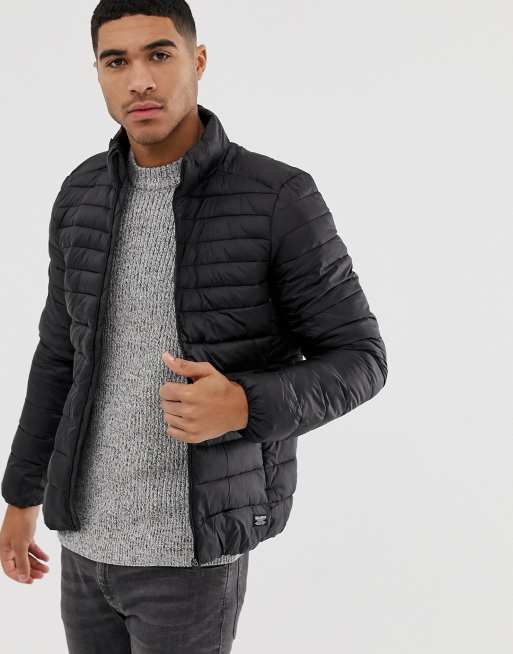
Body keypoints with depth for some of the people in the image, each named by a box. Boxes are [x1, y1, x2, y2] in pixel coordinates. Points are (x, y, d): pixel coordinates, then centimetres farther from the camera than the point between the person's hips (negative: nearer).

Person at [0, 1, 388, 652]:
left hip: (192, 543, -5)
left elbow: (356, 362, -10)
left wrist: (240, 408, -31)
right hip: (93, 530, 6)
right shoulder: (83, 195, 1)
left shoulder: (280, 200, -16)